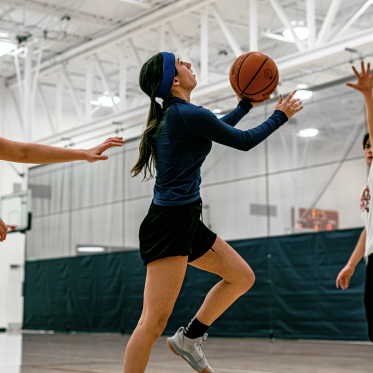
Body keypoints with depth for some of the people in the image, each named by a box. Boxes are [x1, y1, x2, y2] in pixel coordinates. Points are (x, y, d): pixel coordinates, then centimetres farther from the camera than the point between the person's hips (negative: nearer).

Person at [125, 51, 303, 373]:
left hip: (187, 222, 10)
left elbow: (217, 129, 33)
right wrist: (280, 116, 11)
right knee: (155, 321, -13)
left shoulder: (170, 115, 14)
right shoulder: (188, 114, -15)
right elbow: (244, 141, -5)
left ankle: (189, 338, 20)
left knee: (243, 277, 16)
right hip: (168, 224, -10)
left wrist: (245, 105, 39)